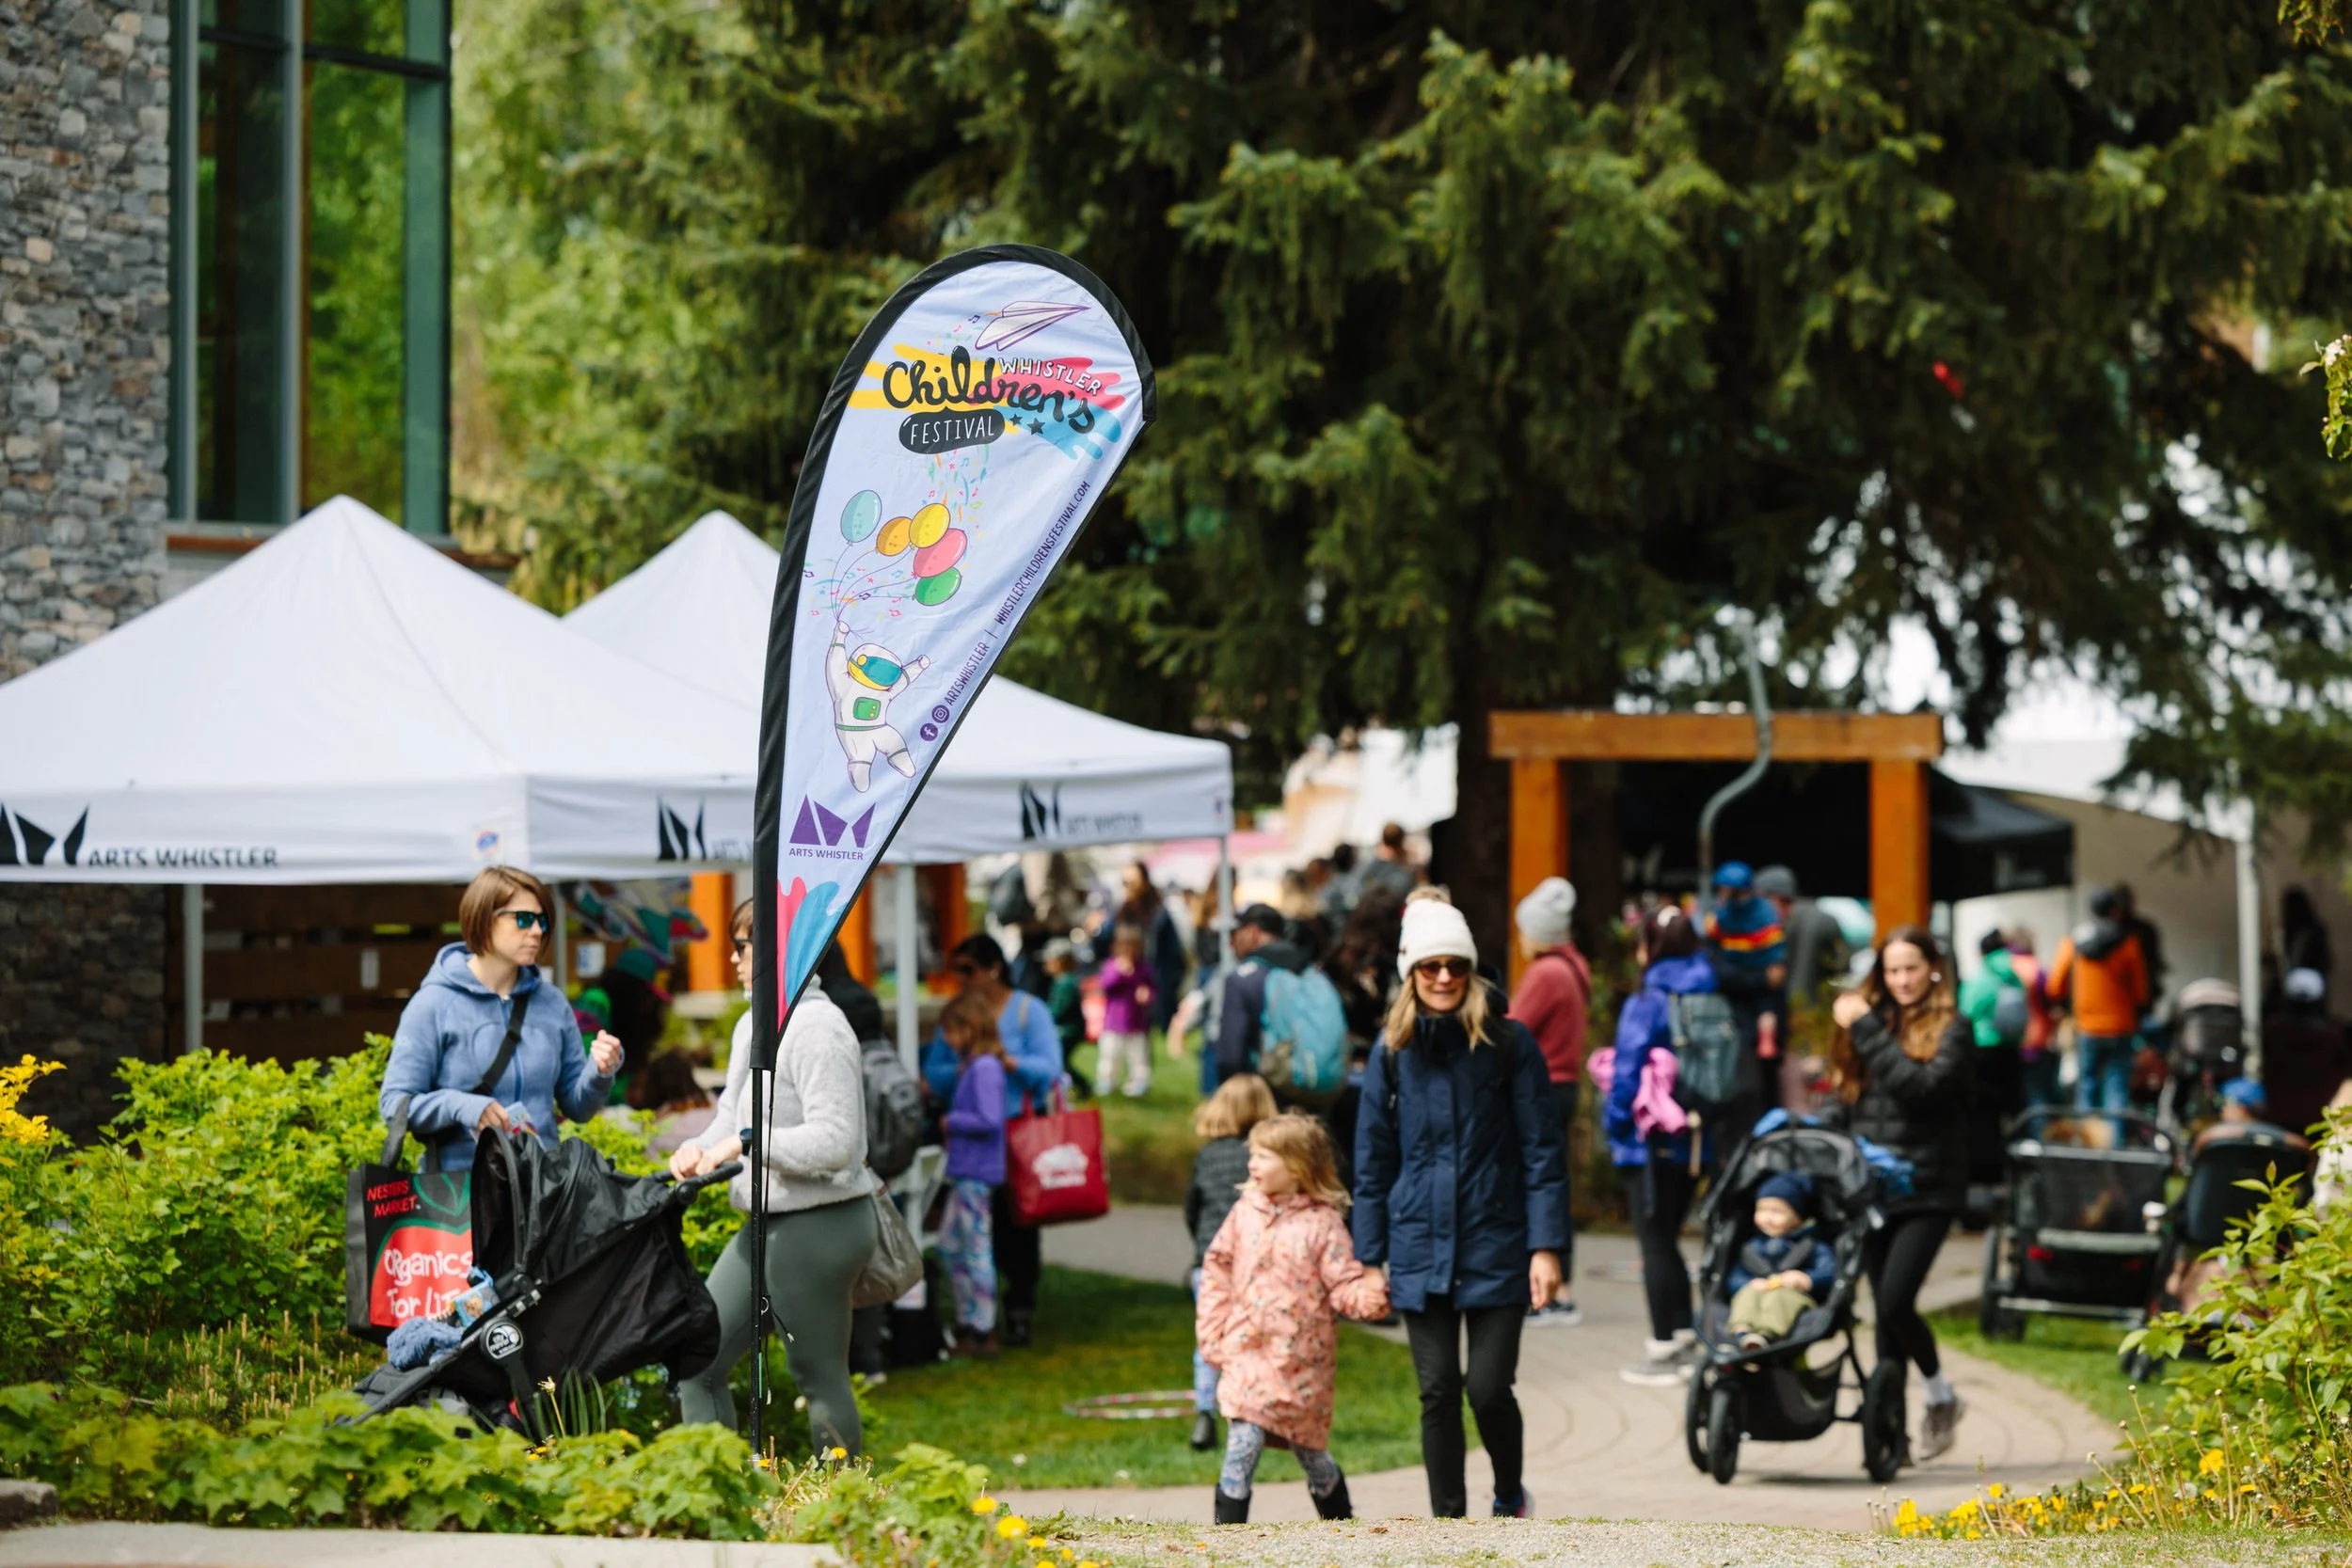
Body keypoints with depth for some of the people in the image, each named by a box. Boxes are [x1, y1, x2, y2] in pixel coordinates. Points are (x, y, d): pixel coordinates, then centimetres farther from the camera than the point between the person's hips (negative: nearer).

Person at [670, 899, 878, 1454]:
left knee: (820, 1378, 0)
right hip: (767, 1224, 10)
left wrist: (745, 1142, -23)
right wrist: (703, 1147, -2)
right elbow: (733, 1111, 20)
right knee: (697, 1364, 7)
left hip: (818, 1224, -10)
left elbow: (835, 1141, -24)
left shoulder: (816, 1029, -18)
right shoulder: (752, 1026, 12)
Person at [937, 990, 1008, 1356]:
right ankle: (967, 1323, 24)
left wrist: (951, 1121, -11)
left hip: (977, 1174, -10)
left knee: (976, 1250, -4)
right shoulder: (971, 1066, 13)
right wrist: (951, 1123, 6)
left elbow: (989, 1120, -22)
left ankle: (983, 1332, 2)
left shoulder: (984, 1068, -16)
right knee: (949, 1246, 16)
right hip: (965, 1173, 10)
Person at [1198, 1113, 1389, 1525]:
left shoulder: (1323, 1223, -6)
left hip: (1302, 1361, -1)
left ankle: (1341, 1523, 33)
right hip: (1249, 1355, 2)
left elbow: (1344, 1284, -8)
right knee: (1242, 1445, -14)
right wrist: (1213, 1333, 4)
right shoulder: (1245, 1212, 4)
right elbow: (1216, 1273, 10)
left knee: (1311, 1452, 12)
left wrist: (1369, 1296, -30)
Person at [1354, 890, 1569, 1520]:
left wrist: (1546, 1246, -9)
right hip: (1422, 1249, 2)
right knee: (1438, 1393, 2)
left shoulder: (1508, 1043, -3)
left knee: (1489, 1389, -4)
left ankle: (1510, 1496, 23)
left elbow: (1541, 1152, -3)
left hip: (1495, 1249, -2)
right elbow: (1373, 1161, 8)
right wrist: (1367, 1258, 6)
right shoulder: (1393, 1051, 4)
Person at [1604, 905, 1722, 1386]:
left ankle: (1662, 1351, 5)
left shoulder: (1645, 1005, -14)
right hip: (1698, 1143, 6)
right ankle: (1684, 1342, 19)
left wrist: (1615, 1128, -2)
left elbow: (1627, 1075, -14)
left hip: (1653, 1143, -6)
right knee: (1666, 1241, 18)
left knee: (1655, 1244, 2)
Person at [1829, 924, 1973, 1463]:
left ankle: (1941, 1395, 7)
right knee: (1886, 1310, 6)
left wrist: (1868, 1031, -16)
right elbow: (1844, 1107, 18)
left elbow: (1922, 1085, -20)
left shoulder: (1952, 1030, -3)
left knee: (1896, 1300, -16)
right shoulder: (1871, 1022, 14)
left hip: (1926, 1189, -5)